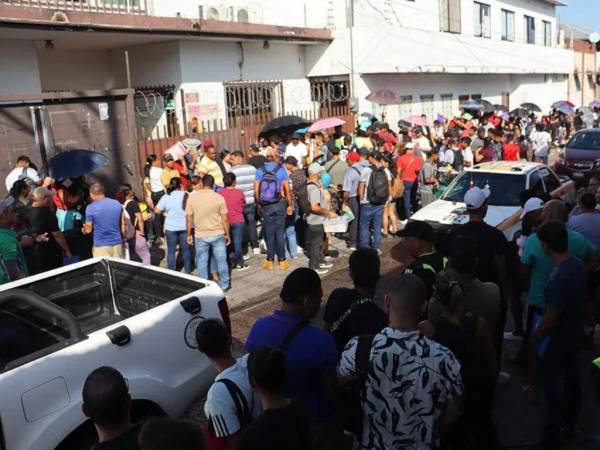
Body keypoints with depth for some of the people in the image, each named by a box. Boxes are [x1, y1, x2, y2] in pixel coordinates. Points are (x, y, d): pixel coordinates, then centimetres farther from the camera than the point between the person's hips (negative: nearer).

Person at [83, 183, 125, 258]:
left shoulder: (90, 208, -10)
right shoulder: (117, 204, 2)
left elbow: (88, 230, -3)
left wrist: (83, 230, 19)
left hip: (101, 246, -4)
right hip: (117, 243, 4)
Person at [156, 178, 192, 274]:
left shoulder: (165, 197, -6)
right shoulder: (187, 195, -5)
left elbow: (157, 211, -3)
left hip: (171, 227, -1)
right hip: (185, 226, 1)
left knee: (171, 251, 8)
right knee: (186, 249, 13)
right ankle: (188, 271, 21)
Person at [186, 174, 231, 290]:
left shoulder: (192, 198, -6)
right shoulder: (219, 198, -9)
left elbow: (189, 219, -2)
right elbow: (224, 219, -6)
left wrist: (189, 234, 9)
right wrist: (227, 234, 4)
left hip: (200, 235, 0)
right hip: (218, 234, 0)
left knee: (201, 262, 12)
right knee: (221, 260, 12)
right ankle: (224, 285, 22)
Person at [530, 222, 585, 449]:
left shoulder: (558, 278, -34)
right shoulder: (578, 264, -7)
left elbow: (551, 319, -27)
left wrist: (533, 340, -12)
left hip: (555, 343, -8)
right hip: (574, 336, 9)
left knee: (553, 389, 7)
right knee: (571, 380, 25)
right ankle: (570, 423, 46)